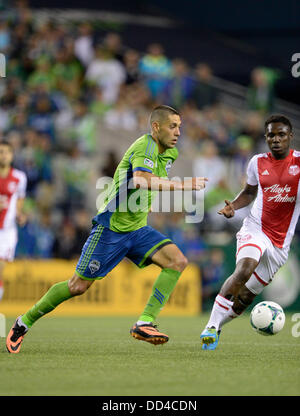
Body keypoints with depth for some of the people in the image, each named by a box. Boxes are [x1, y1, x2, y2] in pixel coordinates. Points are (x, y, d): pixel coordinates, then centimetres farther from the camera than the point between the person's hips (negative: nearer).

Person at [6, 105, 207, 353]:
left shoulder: (170, 153, 7)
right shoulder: (145, 145, -19)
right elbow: (141, 180, -40)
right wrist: (182, 185, -39)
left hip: (137, 230, 8)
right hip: (110, 228, -8)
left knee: (178, 261, -15)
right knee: (78, 286, -2)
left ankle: (145, 323, -17)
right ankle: (24, 322, 18)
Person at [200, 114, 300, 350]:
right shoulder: (258, 162, 5)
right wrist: (233, 206, 2)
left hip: (280, 242, 1)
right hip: (256, 229, -1)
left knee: (246, 297, 2)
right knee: (244, 269, -31)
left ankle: (218, 325, 27)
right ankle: (211, 326, -26)